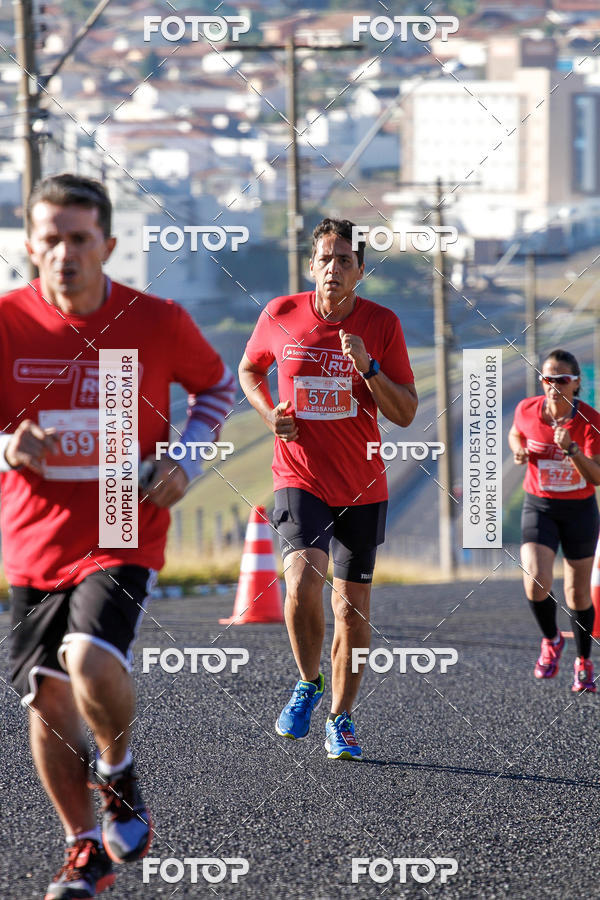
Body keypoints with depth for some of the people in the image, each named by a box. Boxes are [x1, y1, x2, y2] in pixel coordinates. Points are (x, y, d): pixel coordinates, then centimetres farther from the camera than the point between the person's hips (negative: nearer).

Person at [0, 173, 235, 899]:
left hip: (123, 538, -2)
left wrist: (186, 461, -3)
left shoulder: (158, 323, -7)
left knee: (91, 659, -27)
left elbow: (217, 384, 13)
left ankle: (119, 776, 3)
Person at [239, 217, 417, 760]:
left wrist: (368, 366, -19)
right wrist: (269, 414, -2)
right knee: (303, 579, -24)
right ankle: (308, 684, 1)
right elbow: (249, 370, 17)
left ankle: (341, 720, 22)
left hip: (362, 488, 1)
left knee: (353, 606, 5)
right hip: (299, 478, -1)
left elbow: (405, 414, -4)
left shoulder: (382, 324, -4)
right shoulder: (280, 316, -3)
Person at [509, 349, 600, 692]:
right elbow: (515, 433, 15)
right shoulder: (528, 410, -10)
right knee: (536, 583, -19)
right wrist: (518, 449, -7)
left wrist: (570, 449, -36)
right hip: (539, 506, 1)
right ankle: (551, 640, 10)